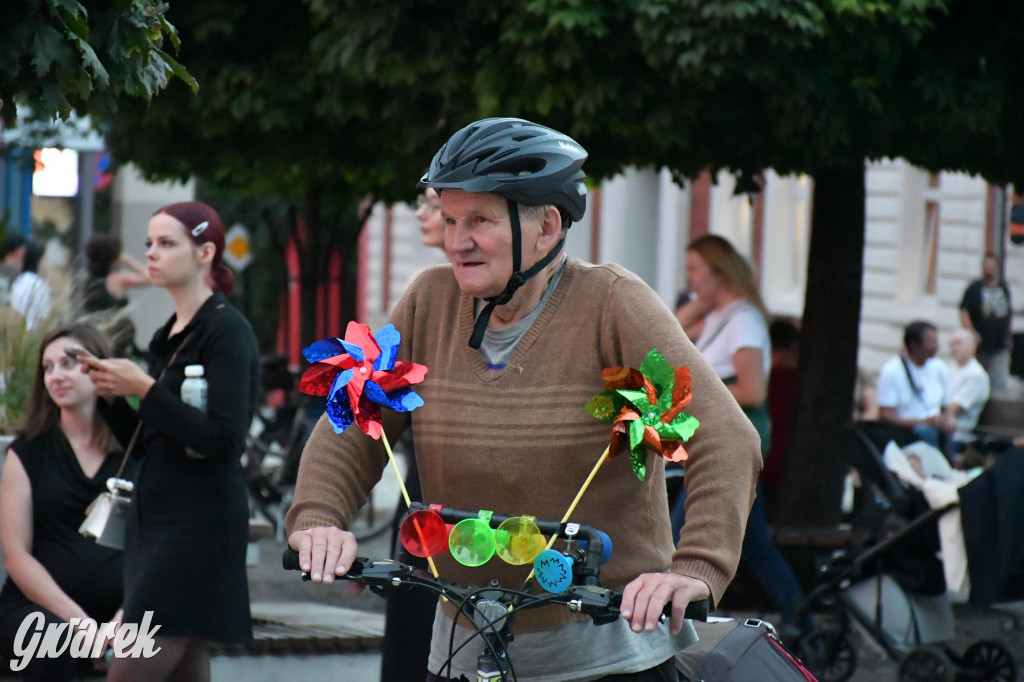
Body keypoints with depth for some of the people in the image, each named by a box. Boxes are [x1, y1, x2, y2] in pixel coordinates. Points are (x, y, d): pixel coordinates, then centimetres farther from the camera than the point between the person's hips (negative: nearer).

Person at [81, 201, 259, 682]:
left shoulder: (227, 331, -10)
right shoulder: (169, 336, 16)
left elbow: (225, 441, -19)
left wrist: (145, 389, -20)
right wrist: (111, 394, 3)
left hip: (199, 527, -9)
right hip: (155, 520, 9)